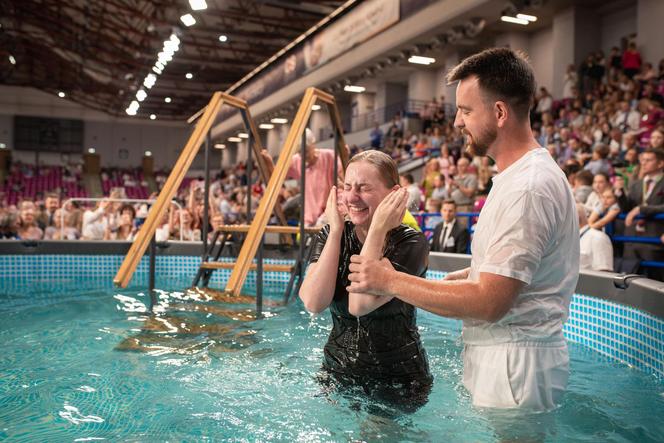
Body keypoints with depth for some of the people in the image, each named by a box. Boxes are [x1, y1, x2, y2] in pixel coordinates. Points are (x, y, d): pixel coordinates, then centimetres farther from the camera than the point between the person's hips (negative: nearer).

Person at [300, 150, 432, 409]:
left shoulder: (411, 243, -16)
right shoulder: (330, 236, -3)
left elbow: (360, 305, -29)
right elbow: (313, 303, -20)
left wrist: (378, 229, -25)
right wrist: (336, 230, -17)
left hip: (398, 382, -3)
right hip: (337, 372, 4)